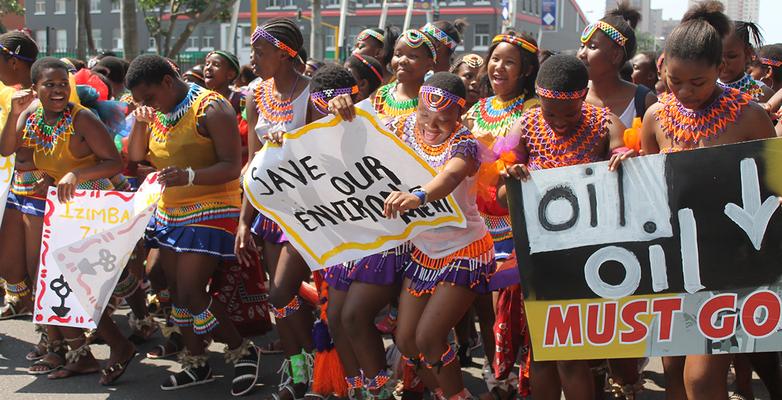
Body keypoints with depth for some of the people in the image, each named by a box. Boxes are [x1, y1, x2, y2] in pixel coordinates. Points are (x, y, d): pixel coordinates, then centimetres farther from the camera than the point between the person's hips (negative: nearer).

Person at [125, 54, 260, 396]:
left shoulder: (211, 109, -15)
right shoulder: (158, 113, 10)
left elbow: (232, 166, -20)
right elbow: (136, 156, 11)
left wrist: (190, 175, -36)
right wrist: (140, 121, -6)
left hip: (209, 213, -8)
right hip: (169, 212, 8)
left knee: (190, 294, -12)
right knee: (177, 291, 10)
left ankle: (242, 351, 7)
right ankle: (196, 363, 23)